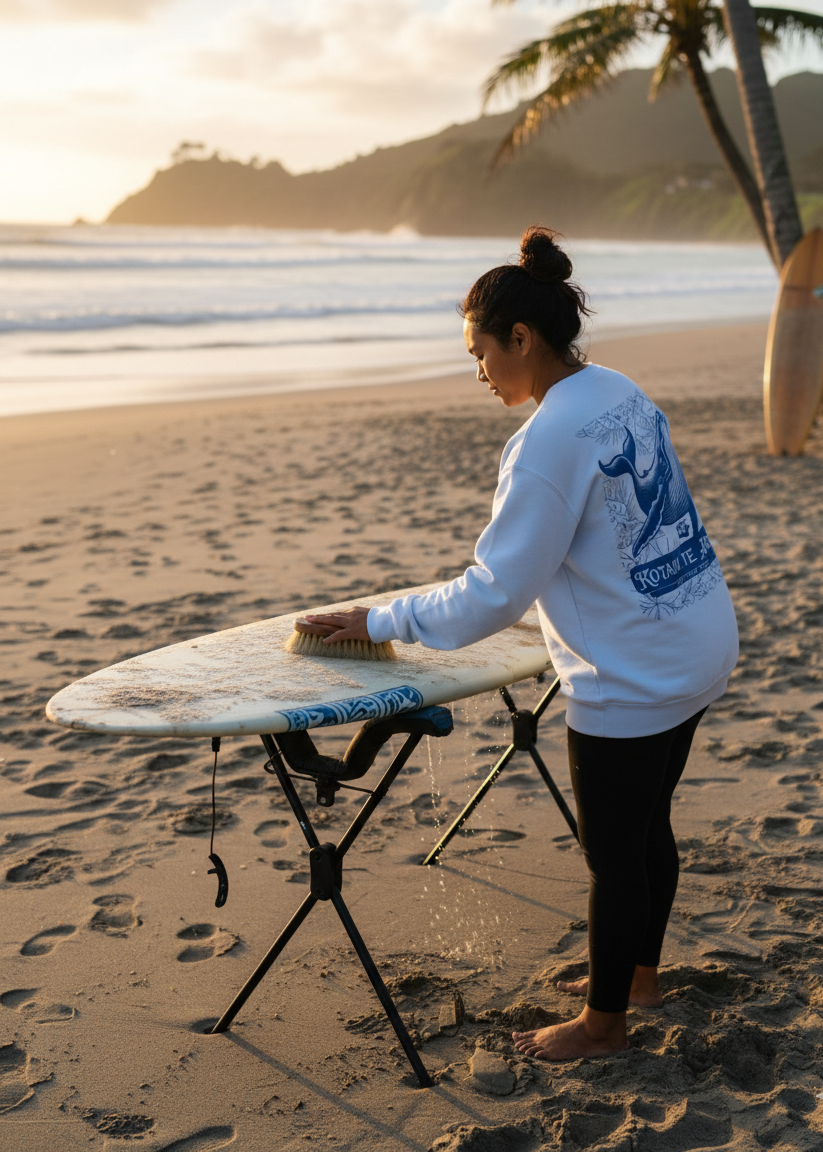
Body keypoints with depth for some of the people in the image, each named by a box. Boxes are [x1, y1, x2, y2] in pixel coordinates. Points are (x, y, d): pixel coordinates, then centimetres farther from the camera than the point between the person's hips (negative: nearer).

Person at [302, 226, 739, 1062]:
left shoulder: (548, 442, -23)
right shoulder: (621, 395, 5)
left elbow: (495, 593, -20)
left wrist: (382, 622, -10)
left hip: (630, 679, -9)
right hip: (697, 645, 9)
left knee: (611, 852, 8)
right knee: (646, 826, 23)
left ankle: (603, 1022, 26)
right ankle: (638, 974, 41)